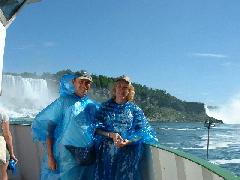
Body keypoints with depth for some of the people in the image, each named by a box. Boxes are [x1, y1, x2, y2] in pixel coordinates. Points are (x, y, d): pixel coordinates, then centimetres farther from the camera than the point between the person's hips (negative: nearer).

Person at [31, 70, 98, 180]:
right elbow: (47, 129, -8)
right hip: (66, 158, -4)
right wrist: (50, 156, -13)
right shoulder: (64, 102, -5)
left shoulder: (92, 105, 9)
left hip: (88, 159, 5)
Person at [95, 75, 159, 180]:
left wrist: (127, 142, -16)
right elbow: (97, 129, 3)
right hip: (107, 152, 1)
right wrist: (111, 135, -15)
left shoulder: (135, 109, 6)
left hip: (128, 154, 0)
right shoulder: (105, 107, 7)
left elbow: (141, 133, 0)